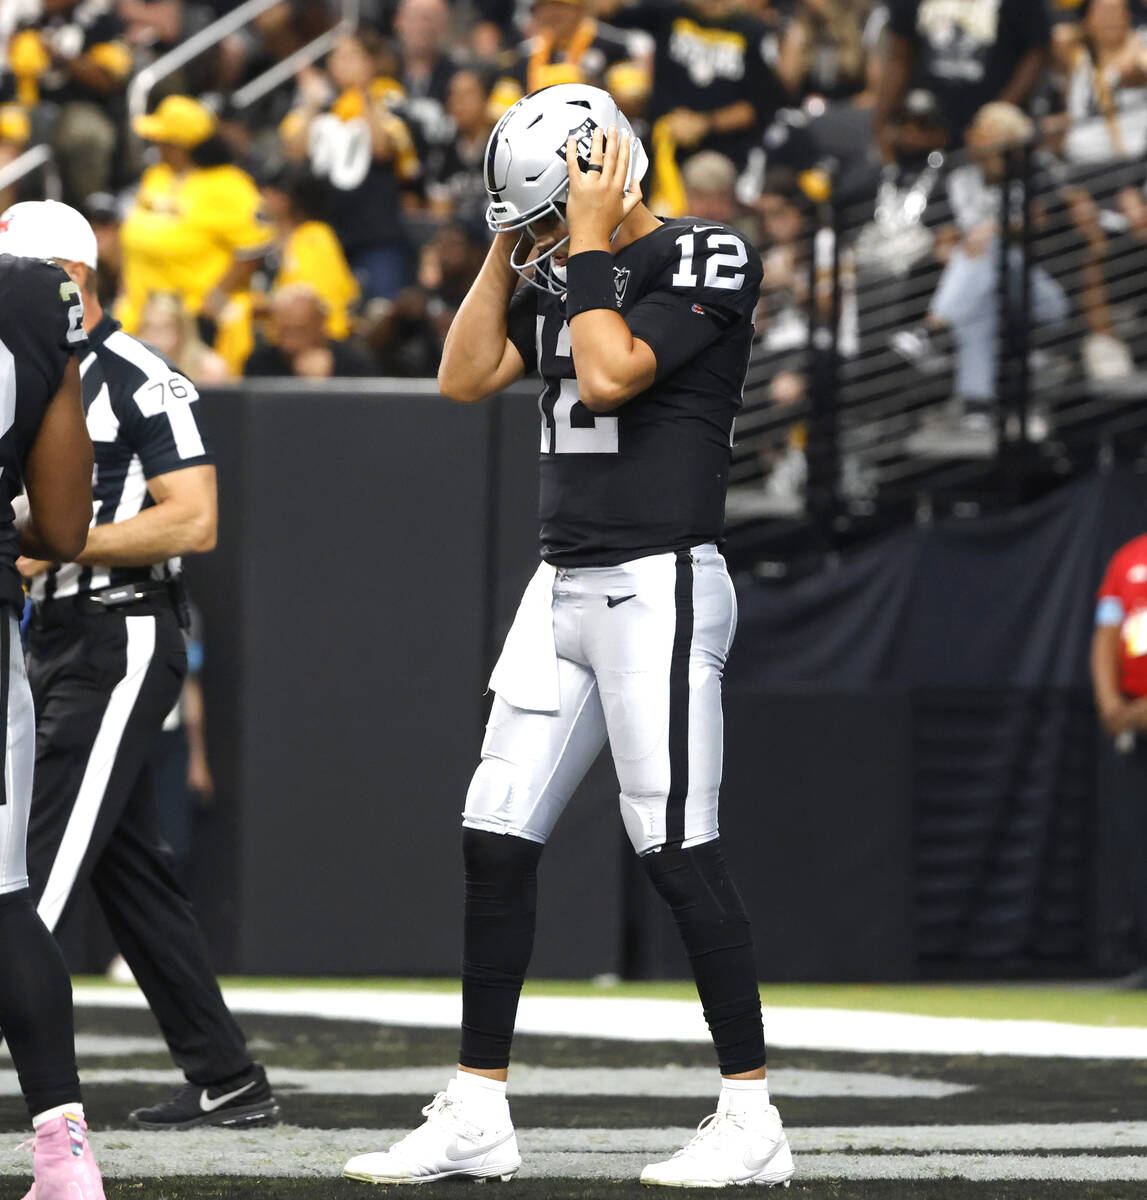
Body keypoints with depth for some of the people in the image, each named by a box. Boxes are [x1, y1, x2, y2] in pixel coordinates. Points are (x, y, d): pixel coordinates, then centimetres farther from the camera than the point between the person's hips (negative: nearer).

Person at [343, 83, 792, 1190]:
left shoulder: (704, 261, -10)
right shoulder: (562, 272, 14)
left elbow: (607, 375, -21)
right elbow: (465, 378, 14)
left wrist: (588, 240, -13)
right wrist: (508, 247, 8)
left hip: (658, 588, -8)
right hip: (562, 588, 8)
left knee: (677, 850, -9)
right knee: (495, 842, 5)